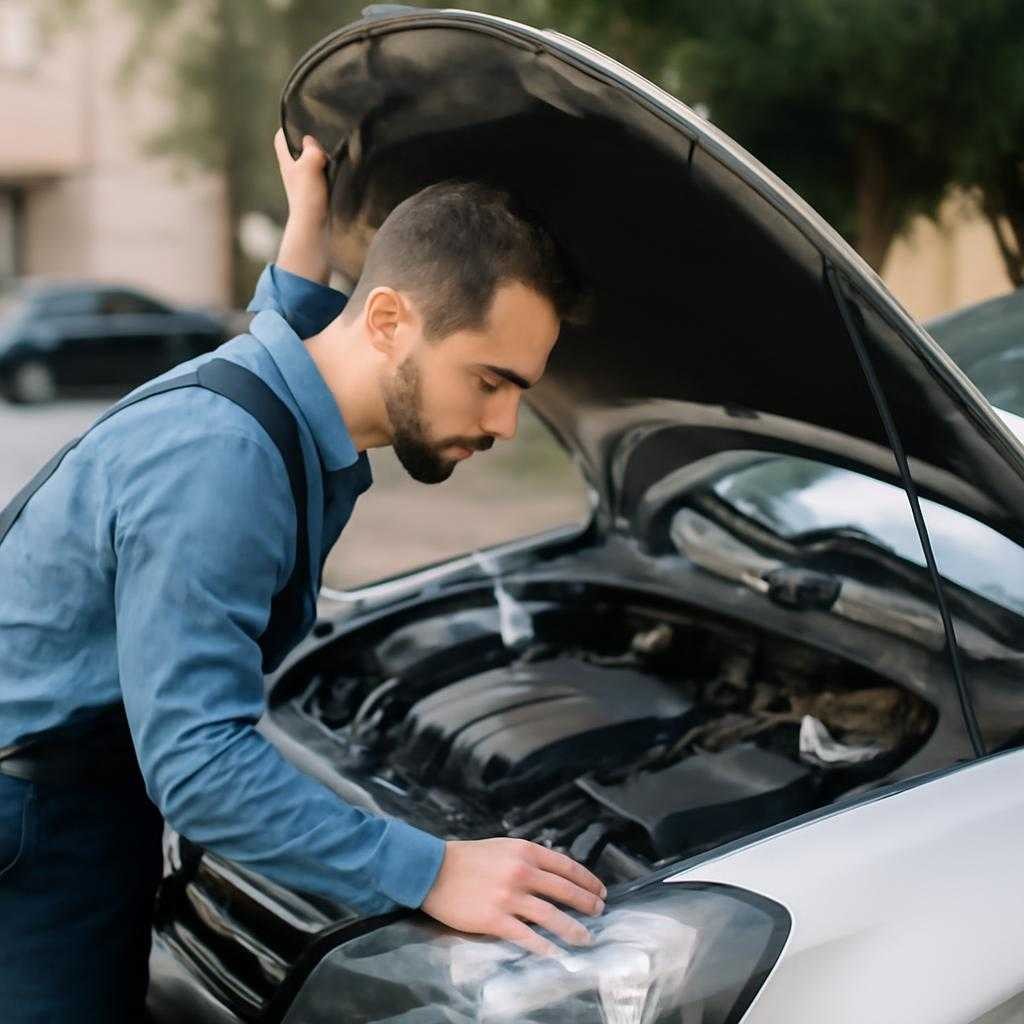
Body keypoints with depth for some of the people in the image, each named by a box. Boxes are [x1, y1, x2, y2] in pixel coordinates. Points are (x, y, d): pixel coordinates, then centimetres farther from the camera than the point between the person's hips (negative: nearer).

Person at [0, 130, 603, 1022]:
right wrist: (430, 874, -34)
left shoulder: (306, 415, 0)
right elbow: (198, 762, -33)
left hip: (105, 796, 9)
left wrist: (309, 222, 14)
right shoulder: (215, 460, -30)